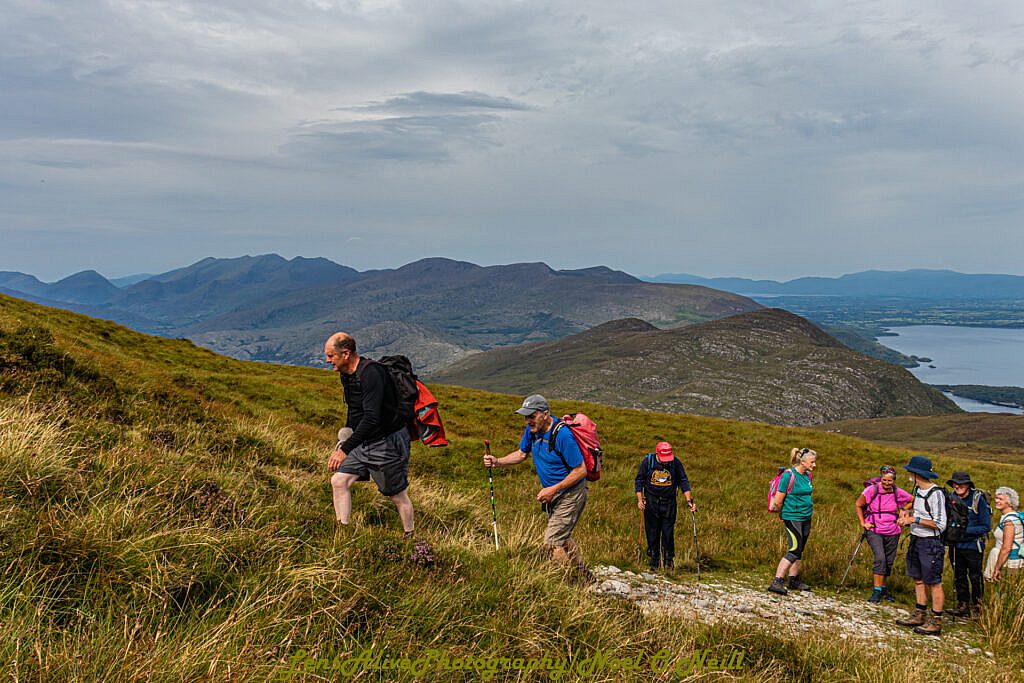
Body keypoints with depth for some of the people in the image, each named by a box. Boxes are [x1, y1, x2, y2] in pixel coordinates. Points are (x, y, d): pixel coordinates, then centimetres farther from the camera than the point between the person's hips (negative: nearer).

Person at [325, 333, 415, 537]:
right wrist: (345, 438, 21)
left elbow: (372, 418, -30)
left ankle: (411, 541, 20)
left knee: (397, 496, 3)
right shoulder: (346, 375, 6)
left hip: (388, 443, -9)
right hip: (365, 441, 9)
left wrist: (345, 449, -29)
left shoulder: (371, 374, -25)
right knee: (338, 481, 0)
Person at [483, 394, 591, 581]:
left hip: (570, 494, -9)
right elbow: (521, 454, 12)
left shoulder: (563, 435, -28)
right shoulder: (532, 429, -4)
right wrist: (497, 462, -5)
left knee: (551, 545, -12)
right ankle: (586, 576, 40)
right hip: (551, 492, 9)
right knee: (563, 539, 23)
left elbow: (581, 470, -24)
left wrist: (553, 490, -24)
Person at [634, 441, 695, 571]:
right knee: (652, 534, 4)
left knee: (668, 534, -3)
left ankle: (668, 561, 10)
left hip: (669, 503, 0)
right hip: (651, 503, 0)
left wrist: (689, 500, -7)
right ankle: (653, 563, 14)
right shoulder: (647, 461, -7)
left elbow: (683, 482, 2)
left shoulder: (676, 463, -6)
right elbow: (639, 481, 1)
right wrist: (640, 500, -7)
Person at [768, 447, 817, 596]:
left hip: (805, 518, 8)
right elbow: (778, 501, -13)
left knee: (799, 550, 14)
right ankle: (777, 582, -15)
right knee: (795, 549, -14)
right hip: (792, 518, -8)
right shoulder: (789, 475, -16)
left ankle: (794, 580, 25)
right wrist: (782, 516, 0)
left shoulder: (807, 475, 8)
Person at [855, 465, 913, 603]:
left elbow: (913, 501, 17)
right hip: (874, 531, -3)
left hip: (892, 533, 4)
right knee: (880, 558, -19)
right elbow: (858, 505, 1)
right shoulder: (872, 490, -10)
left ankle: (883, 589, 27)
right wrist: (863, 523, -2)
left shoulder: (898, 493, -3)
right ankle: (876, 591, -14)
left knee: (888, 562, 10)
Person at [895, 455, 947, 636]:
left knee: (934, 583, -1)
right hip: (915, 540, 9)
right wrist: (907, 512, 6)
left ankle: (936, 622, 6)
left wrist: (915, 520, -19)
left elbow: (940, 524, -19)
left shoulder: (936, 494, -18)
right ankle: (919, 615, 26)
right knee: (918, 580, 15)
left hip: (930, 543, -9)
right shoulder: (918, 489, 9)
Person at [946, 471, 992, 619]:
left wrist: (965, 531, -20)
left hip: (973, 546, -5)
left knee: (975, 578, 6)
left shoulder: (978, 500, -14)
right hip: (955, 545, 5)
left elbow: (986, 527, -13)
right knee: (959, 577, 15)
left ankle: (977, 608, 20)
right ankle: (962, 606, 28)